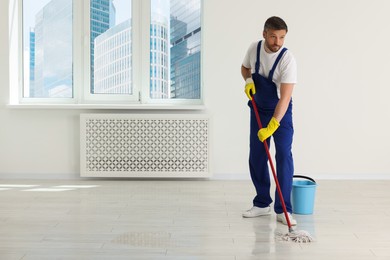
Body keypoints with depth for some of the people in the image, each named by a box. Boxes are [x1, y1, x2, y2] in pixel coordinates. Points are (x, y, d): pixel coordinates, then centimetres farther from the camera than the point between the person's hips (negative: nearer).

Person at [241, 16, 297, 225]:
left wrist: (272, 126, -39)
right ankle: (262, 204, 19)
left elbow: (285, 97, -31)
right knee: (256, 157, 6)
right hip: (258, 110, 5)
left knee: (284, 156, -14)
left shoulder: (287, 60, -26)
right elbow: (245, 67, 12)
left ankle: (283, 210, -9)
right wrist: (248, 80, -11)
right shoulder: (254, 48, -10)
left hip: (281, 112, -4)